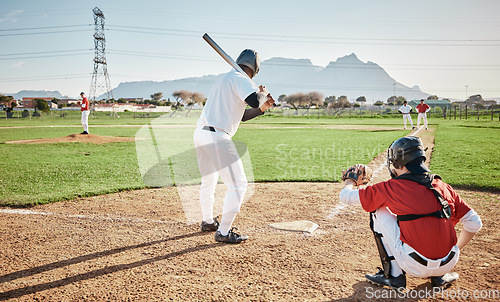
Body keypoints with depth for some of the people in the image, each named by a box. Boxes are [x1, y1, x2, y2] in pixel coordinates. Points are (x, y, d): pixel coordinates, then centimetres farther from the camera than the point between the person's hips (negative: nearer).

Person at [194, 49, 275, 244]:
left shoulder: (224, 78, 24)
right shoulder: (240, 79, -5)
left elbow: (241, 115, 26)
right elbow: (254, 101, -23)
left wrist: (262, 108, 16)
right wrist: (262, 94, -1)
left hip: (200, 133, 10)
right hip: (216, 137, -10)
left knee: (208, 179, 26)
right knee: (238, 183, -2)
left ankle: (208, 222, 42)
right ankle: (223, 232, 2)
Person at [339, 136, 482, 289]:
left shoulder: (392, 187, -8)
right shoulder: (444, 187, 4)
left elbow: (346, 196, -1)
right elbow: (474, 223, 6)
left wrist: (350, 180, 22)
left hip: (415, 267, -5)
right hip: (449, 264, 5)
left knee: (379, 211, 9)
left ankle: (394, 275, 10)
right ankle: (440, 276, 21)